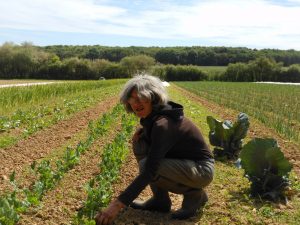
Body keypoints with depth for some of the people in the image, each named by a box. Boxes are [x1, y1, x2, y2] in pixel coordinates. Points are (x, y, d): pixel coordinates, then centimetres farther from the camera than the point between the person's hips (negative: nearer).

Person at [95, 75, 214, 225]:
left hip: (201, 168, -9)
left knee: (146, 165, -26)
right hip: (181, 161, 9)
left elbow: (149, 171, -35)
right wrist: (140, 133, -5)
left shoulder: (163, 124, -29)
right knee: (140, 144, -2)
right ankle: (160, 200, 5)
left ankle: (195, 194, -4)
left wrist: (118, 204, -38)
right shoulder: (151, 117, -2)